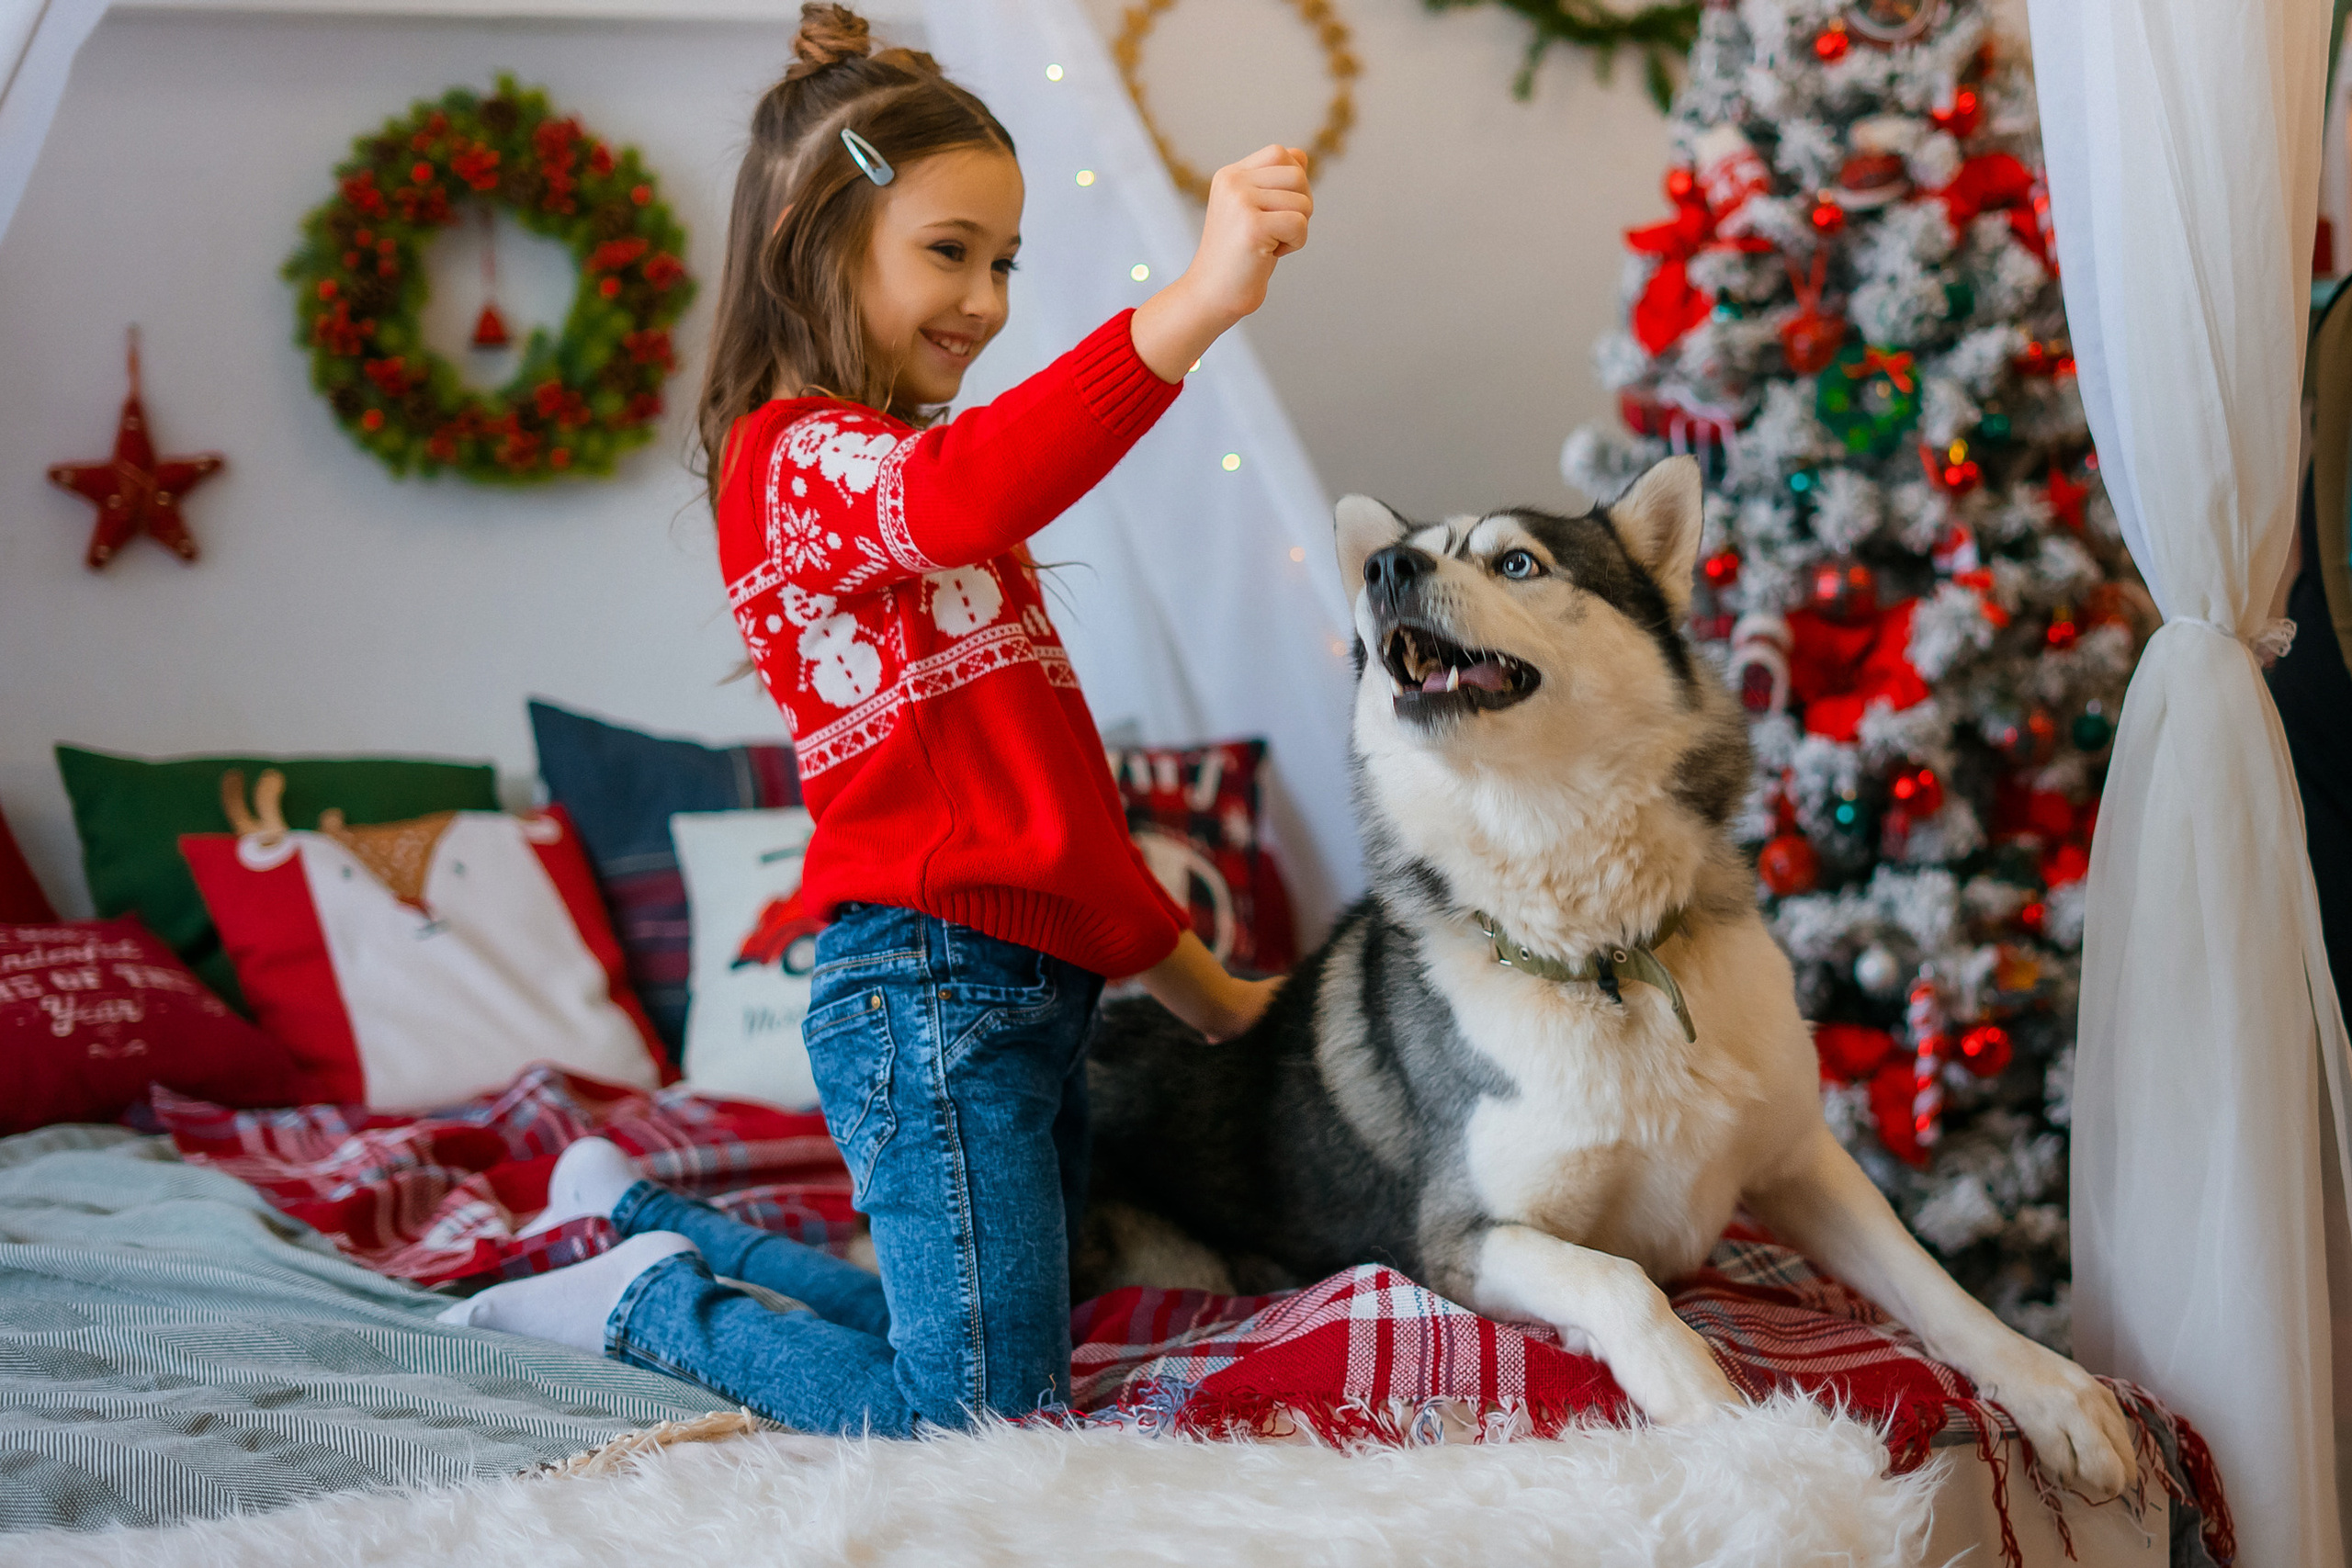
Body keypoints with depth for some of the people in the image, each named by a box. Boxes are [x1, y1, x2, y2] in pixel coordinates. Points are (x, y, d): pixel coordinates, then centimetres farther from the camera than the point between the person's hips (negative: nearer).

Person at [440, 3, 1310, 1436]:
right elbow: (963, 497, -35)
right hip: (929, 984, -10)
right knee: (987, 1419, -12)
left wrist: (1199, 984, 24)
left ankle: (642, 1212, 30)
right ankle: (653, 1301, 8)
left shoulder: (888, 470, 23)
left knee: (935, 1339, 16)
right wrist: (1198, 304, -44)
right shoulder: (797, 456, -8)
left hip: (1033, 983, 10)